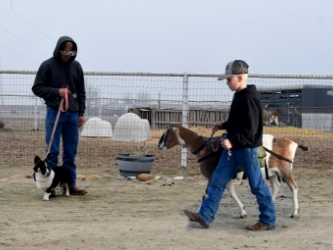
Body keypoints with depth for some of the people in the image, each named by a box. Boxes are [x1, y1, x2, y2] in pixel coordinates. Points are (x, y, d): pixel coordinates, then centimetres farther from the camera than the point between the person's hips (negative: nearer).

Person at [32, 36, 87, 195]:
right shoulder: (47, 66, -3)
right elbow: (37, 88, -3)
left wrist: (81, 113, 9)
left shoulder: (76, 66, 9)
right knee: (53, 151, -2)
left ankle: (70, 184, 12)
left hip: (72, 114, 4)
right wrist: (57, 91, -14)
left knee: (71, 152, 6)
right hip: (54, 112, -4)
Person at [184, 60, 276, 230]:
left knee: (257, 185, 1)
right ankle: (205, 216, 8)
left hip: (247, 148, -10)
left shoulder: (249, 98, -18)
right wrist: (224, 126, 15)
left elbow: (251, 128, -24)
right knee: (218, 180, 7)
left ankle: (268, 220, 12)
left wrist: (233, 141, -30)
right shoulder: (239, 96, 11)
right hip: (233, 147, 10)